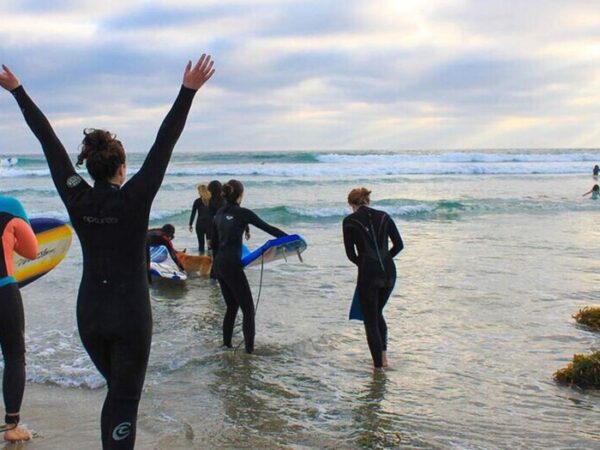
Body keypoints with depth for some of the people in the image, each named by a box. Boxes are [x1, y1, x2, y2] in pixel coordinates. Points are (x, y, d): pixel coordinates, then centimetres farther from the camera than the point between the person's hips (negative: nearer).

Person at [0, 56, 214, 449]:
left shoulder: (77, 199, -5)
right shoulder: (134, 200, -14)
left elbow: (48, 140, 3)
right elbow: (165, 144, -17)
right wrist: (188, 91, -18)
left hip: (89, 314, 5)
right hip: (130, 315, -5)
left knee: (117, 390, 23)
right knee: (125, 401, 2)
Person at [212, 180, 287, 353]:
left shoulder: (219, 213, 12)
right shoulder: (242, 213, -8)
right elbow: (268, 228, -5)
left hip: (219, 265, 8)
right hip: (232, 266, -7)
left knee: (231, 306, 18)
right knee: (248, 308, -2)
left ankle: (226, 344, 20)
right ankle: (249, 348, -5)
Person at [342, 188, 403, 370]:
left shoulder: (349, 221, -2)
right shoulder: (384, 216, 8)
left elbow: (350, 253, 0)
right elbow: (399, 245, 7)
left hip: (368, 273, -4)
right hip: (389, 272, 4)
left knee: (370, 320, 7)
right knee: (378, 312, 25)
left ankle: (378, 366, 7)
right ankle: (384, 356, 21)